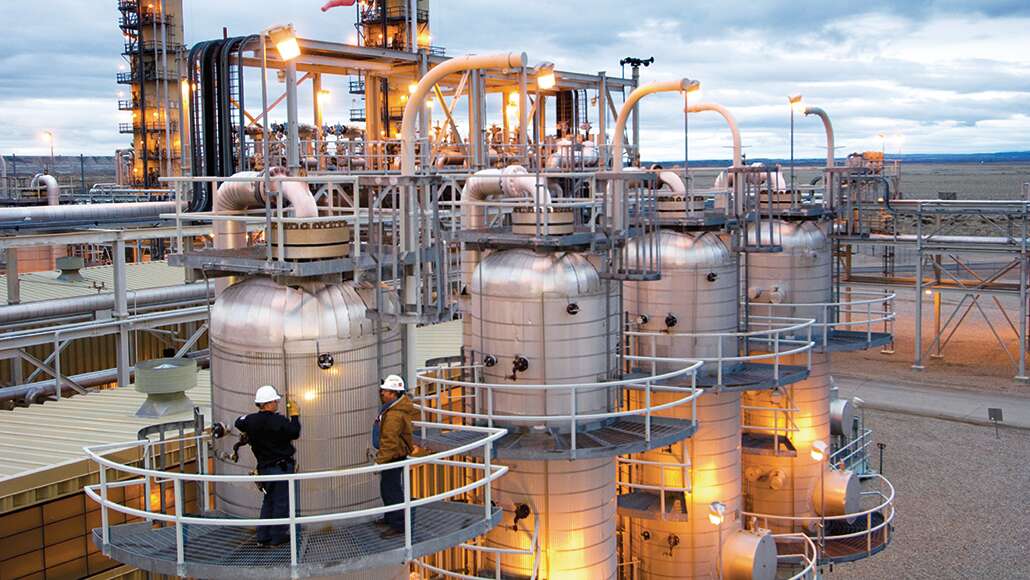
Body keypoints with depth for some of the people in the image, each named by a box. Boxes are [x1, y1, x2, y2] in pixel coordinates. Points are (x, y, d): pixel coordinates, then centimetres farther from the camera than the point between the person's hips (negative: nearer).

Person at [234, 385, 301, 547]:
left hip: (264, 467, 6)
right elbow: (294, 433, -7)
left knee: (268, 501, 19)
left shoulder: (251, 420, -2)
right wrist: (294, 416, 3)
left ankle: (262, 537, 20)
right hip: (282, 466, -6)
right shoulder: (279, 421, -19)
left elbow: (239, 423, 18)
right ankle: (277, 537, 9)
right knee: (281, 502, 4)